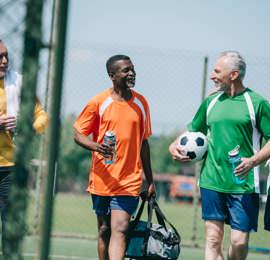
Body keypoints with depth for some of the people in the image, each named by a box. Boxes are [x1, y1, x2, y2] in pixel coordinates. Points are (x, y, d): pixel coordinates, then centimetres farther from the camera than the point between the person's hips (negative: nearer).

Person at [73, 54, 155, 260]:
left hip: (129, 182, 0)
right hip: (102, 180, 0)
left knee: (119, 229, -13)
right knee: (104, 231, 10)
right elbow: (78, 134, 1)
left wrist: (150, 181, 16)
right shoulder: (99, 102, -2)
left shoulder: (141, 103, 7)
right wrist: (96, 146, -21)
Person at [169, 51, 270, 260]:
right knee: (213, 239, -1)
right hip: (212, 181, 4)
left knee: (239, 241, -5)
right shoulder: (211, 102, 12)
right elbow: (193, 131, 23)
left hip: (243, 185, -4)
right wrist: (175, 146, 4)